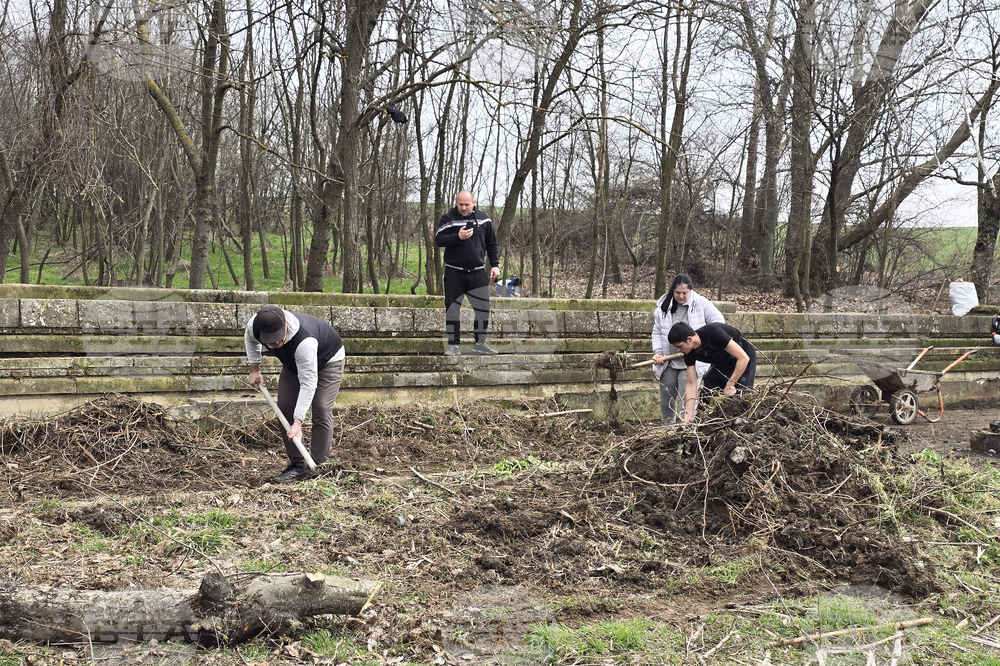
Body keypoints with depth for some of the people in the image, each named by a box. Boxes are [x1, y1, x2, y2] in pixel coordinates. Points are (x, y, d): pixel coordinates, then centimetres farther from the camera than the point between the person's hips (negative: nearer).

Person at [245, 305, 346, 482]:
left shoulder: (305, 341, -46)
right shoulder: (254, 325, -28)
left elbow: (308, 383, -42)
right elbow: (250, 339, 1)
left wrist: (297, 422, -43)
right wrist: (254, 369, -4)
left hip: (328, 359, -6)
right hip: (293, 362, 6)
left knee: (321, 410, -18)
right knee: (285, 408, -4)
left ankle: (318, 467, -15)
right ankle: (297, 465, 1)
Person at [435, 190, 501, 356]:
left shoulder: (484, 219, 6)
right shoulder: (448, 219, -3)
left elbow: (492, 244, 13)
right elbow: (438, 240, -11)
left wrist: (495, 265, 6)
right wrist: (458, 237, -24)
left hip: (477, 272, 2)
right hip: (454, 272, -2)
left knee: (483, 308, 3)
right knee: (452, 309, -1)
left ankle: (480, 343, 16)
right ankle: (453, 345, 7)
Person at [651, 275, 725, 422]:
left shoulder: (700, 303, -3)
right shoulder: (663, 307, 4)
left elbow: (719, 321, 1)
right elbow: (657, 332, 10)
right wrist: (658, 352, -4)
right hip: (668, 363, 3)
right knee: (666, 398, 10)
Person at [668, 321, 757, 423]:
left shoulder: (713, 333, -36)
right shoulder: (690, 353, -16)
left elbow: (744, 358, -31)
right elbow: (691, 384, -12)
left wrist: (730, 385, -27)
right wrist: (688, 414, -20)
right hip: (721, 364, 6)